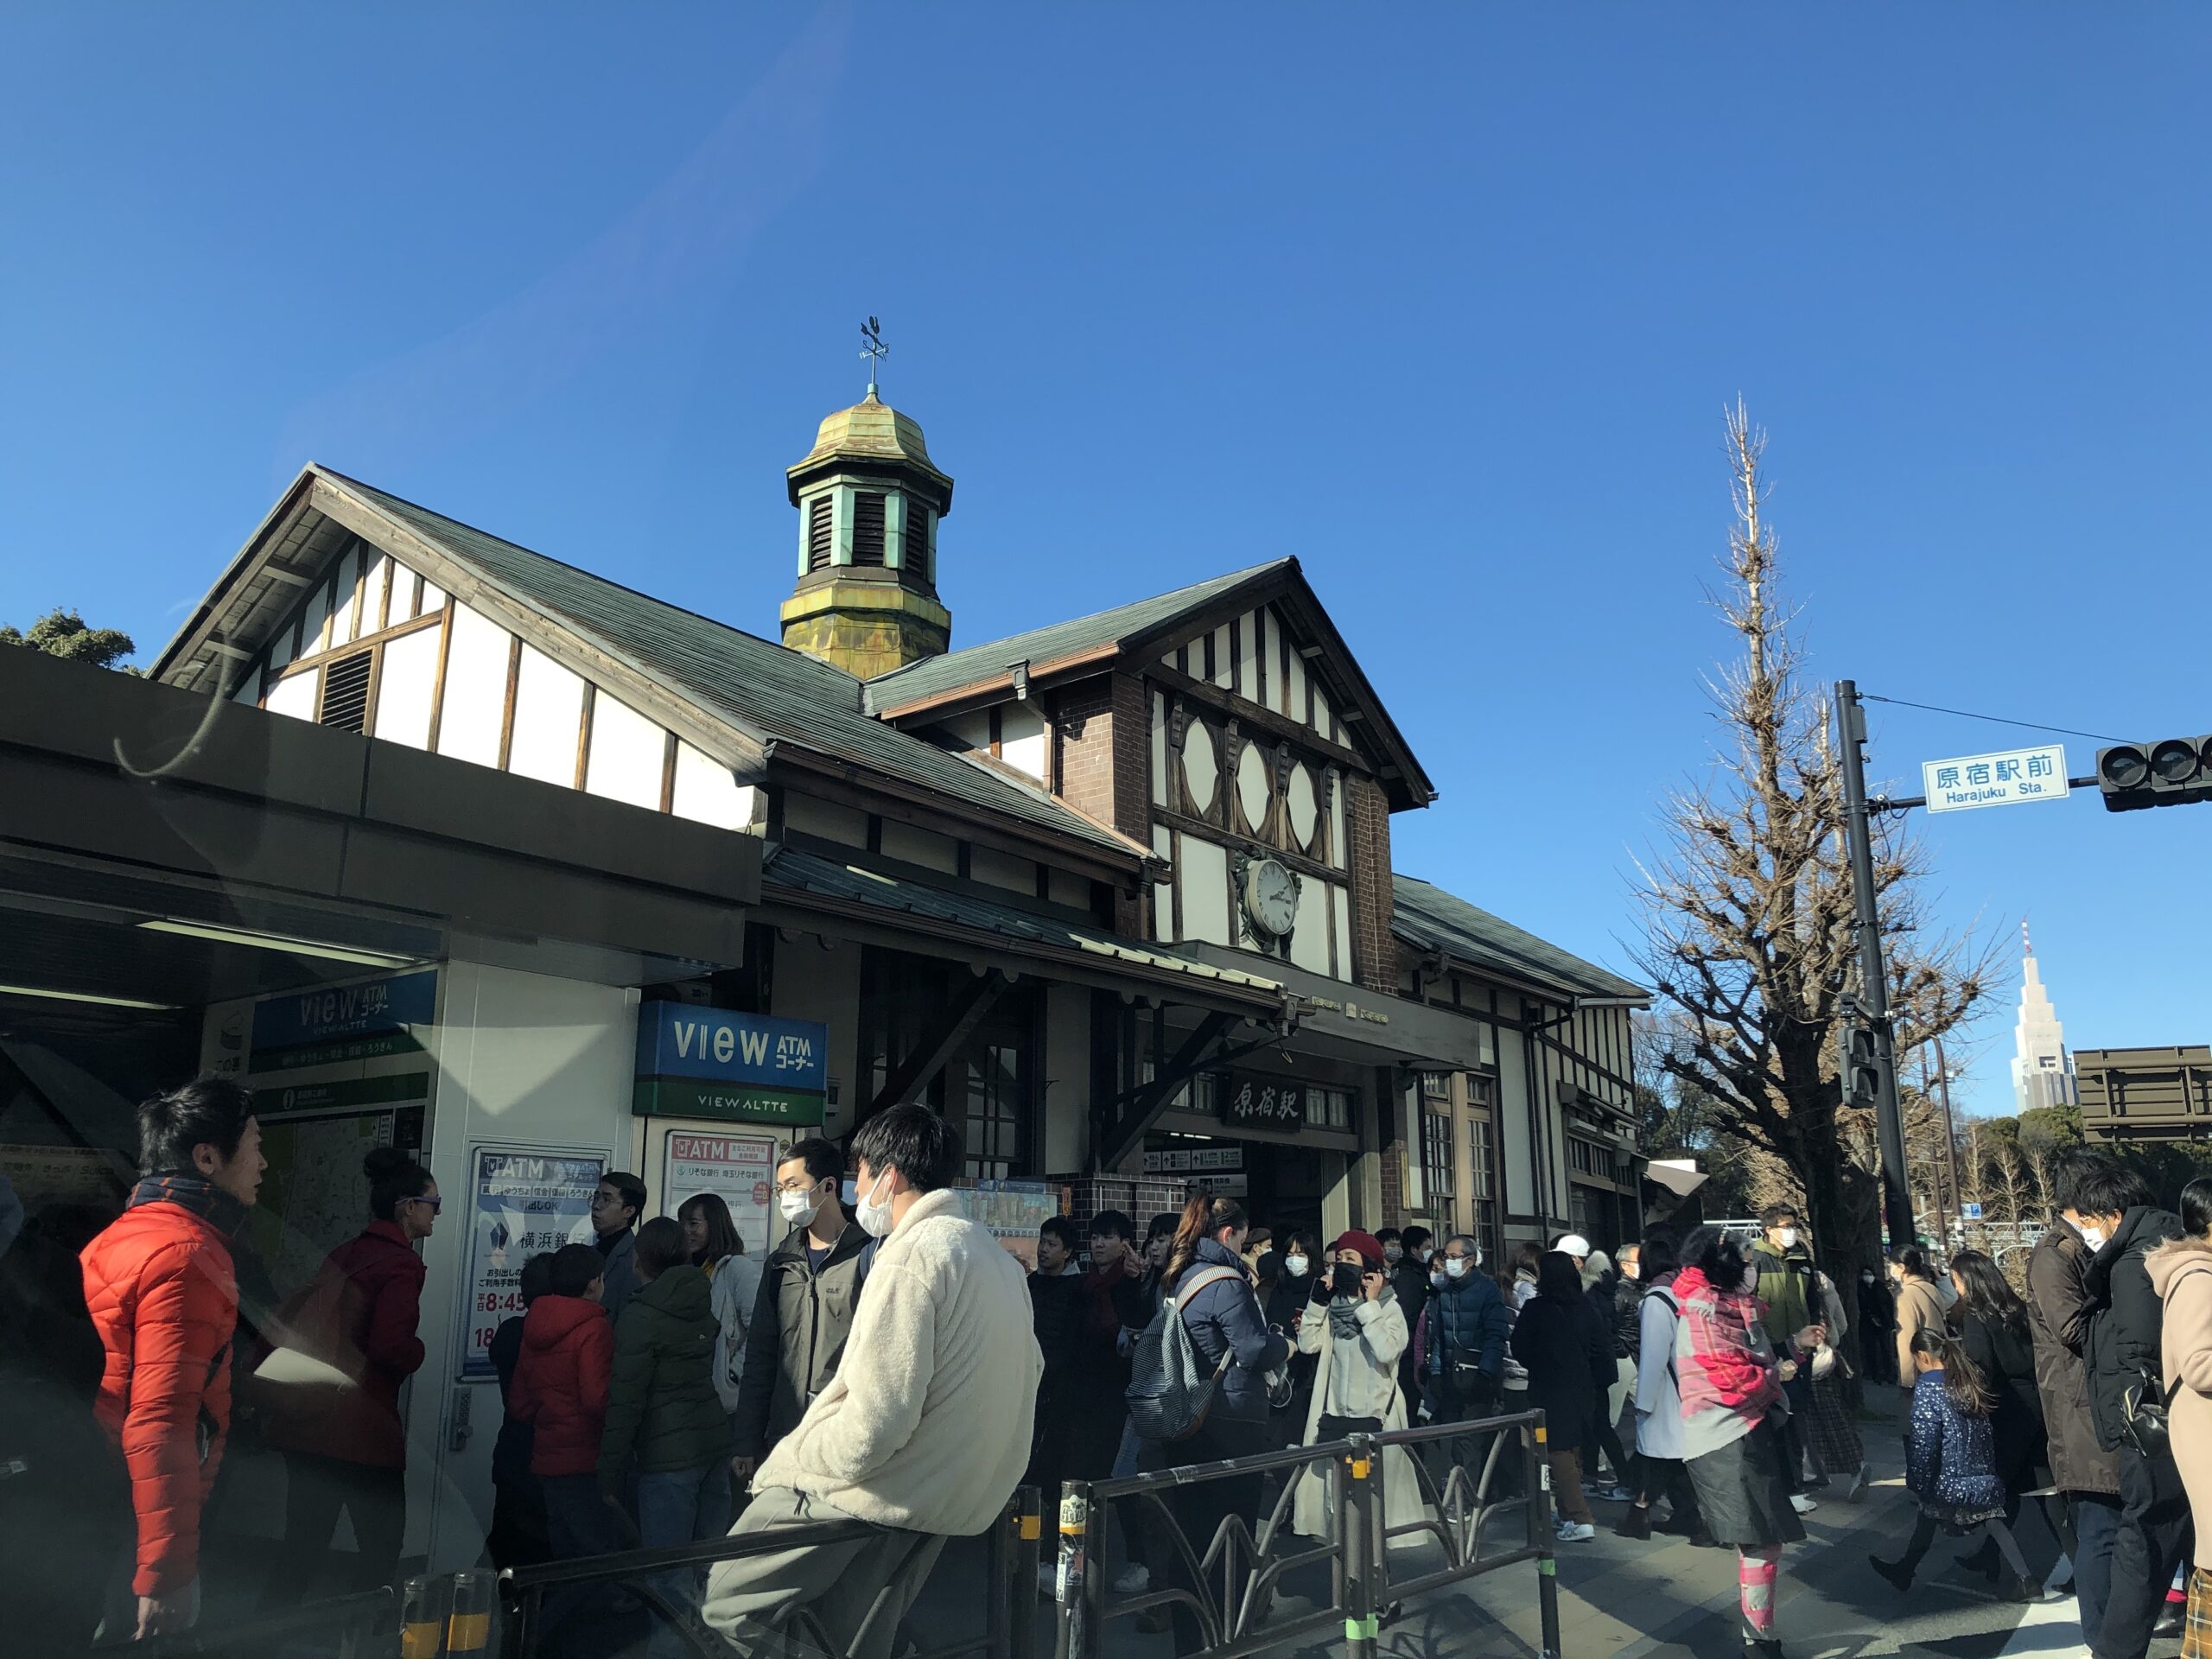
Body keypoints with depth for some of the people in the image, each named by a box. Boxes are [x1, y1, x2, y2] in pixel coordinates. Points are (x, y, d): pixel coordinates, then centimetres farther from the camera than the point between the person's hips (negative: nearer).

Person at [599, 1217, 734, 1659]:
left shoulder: (640, 1317, -10)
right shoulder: (702, 1304, 11)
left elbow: (625, 1403, -10)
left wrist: (611, 1475, -5)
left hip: (668, 1456, -7)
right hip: (715, 1440, 7)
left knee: (669, 1577, -3)